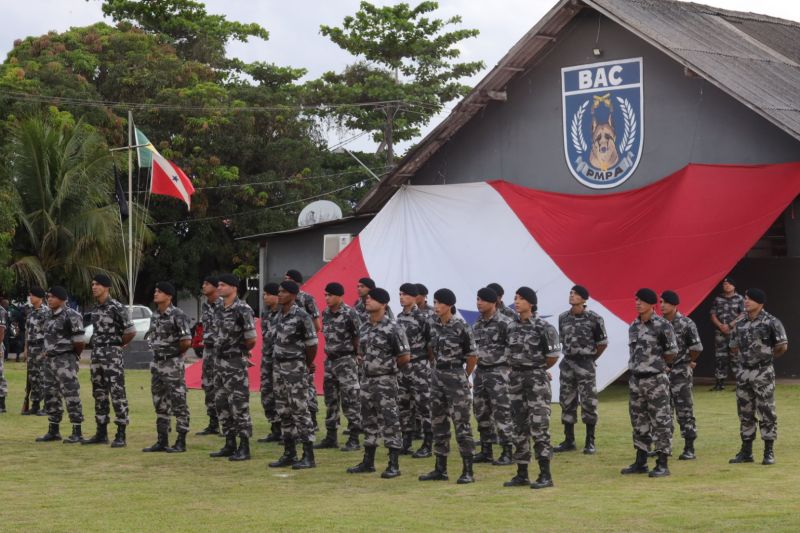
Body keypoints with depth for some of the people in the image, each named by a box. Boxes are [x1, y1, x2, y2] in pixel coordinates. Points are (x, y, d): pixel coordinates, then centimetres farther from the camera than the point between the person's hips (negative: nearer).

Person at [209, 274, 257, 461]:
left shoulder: (243, 310, -14)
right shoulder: (220, 309, 11)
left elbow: (251, 340, -14)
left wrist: (239, 352, 2)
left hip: (235, 363, -9)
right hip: (219, 361, 9)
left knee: (239, 405, -6)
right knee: (222, 404, 11)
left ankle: (244, 448, -2)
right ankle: (230, 444, 19)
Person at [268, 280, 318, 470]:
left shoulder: (301, 316, -14)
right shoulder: (279, 316, 10)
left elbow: (312, 343, -10)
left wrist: (308, 364, 1)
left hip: (295, 367, -8)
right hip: (279, 367, 8)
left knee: (300, 411, -7)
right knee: (284, 412, 10)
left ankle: (308, 456, -4)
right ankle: (289, 454, 16)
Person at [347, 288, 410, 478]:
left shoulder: (392, 328, -12)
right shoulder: (364, 328, 9)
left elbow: (405, 357, -10)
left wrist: (388, 367, 2)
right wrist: (372, 366, 10)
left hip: (386, 382, -7)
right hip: (368, 380, 7)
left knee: (390, 422, -5)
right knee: (369, 421, 13)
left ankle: (394, 465, -1)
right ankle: (368, 461, 22)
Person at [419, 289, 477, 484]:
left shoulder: (460, 327, -12)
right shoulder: (434, 326, 7)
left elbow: (472, 355, -6)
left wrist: (464, 377, 4)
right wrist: (439, 368, 14)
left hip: (456, 377, -7)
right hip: (437, 376, 7)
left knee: (462, 424, -6)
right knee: (438, 423, 10)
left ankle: (468, 471, -3)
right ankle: (440, 469, 17)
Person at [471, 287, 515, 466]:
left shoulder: (505, 323, -12)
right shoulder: (477, 324, 11)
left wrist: (511, 370, -13)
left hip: (498, 372, -8)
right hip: (480, 371, 8)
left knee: (502, 412, -7)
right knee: (481, 412, 10)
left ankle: (507, 453, -3)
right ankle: (486, 451, 18)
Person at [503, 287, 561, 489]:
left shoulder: (543, 327, -10)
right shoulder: (512, 326, 8)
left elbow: (554, 355, -6)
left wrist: (539, 369, 7)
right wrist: (518, 369, 12)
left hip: (537, 379, -6)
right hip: (516, 378, 7)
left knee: (539, 427, -8)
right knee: (519, 427, 9)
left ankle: (545, 475, -4)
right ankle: (521, 474, 14)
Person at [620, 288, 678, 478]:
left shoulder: (662, 325, -11)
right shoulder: (633, 326, 9)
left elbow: (672, 351, -5)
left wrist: (658, 365, 7)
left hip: (656, 380, -7)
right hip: (635, 379, 7)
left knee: (661, 422, -3)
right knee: (639, 421, 12)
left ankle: (662, 464, 0)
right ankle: (640, 462, 19)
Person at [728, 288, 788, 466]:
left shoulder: (771, 322, -9)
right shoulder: (740, 324, 8)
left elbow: (783, 346, -7)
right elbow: (734, 348, 19)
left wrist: (767, 357, 3)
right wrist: (746, 357, 8)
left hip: (763, 373, -6)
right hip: (743, 372, 6)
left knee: (767, 412, -2)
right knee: (745, 413, 9)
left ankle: (769, 452, 3)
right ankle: (746, 451, 17)